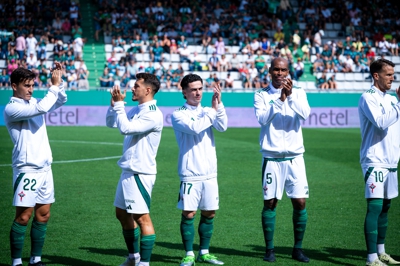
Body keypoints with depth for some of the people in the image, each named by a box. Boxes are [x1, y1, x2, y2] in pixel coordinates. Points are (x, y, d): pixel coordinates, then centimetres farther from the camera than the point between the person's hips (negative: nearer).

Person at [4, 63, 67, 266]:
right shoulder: (12, 108, -11)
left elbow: (60, 101, 18)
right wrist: (54, 86, -15)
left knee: (43, 215, 8)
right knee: (23, 217, -6)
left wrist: (59, 83, 1)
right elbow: (41, 108, -24)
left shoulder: (33, 102, 13)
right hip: (27, 169, -8)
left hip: (45, 167, 8)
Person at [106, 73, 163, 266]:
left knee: (142, 217, -7)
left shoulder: (153, 115, -17)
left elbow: (125, 128, -25)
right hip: (128, 171, 10)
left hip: (140, 173, -10)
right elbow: (111, 123, 17)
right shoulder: (136, 110, 11)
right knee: (122, 214, 17)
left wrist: (119, 104, -16)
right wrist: (114, 103, 2)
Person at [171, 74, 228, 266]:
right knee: (188, 214, -4)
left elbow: (222, 127, -7)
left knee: (209, 213, 8)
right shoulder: (178, 115, -3)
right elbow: (195, 128, -20)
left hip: (210, 173, 5)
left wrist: (219, 104, -19)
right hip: (190, 173, -4)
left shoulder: (207, 111, 11)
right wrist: (213, 110, -14)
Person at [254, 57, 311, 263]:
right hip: (271, 157, -1)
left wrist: (290, 96, -25)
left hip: (294, 156, 1)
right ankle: (269, 249, 11)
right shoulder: (261, 95, 3)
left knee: (300, 203, -1)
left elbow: (304, 114, -12)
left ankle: (298, 248, 11)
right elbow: (262, 119, -13)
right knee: (270, 203, 1)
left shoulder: (298, 93, 6)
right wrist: (279, 99, -22)